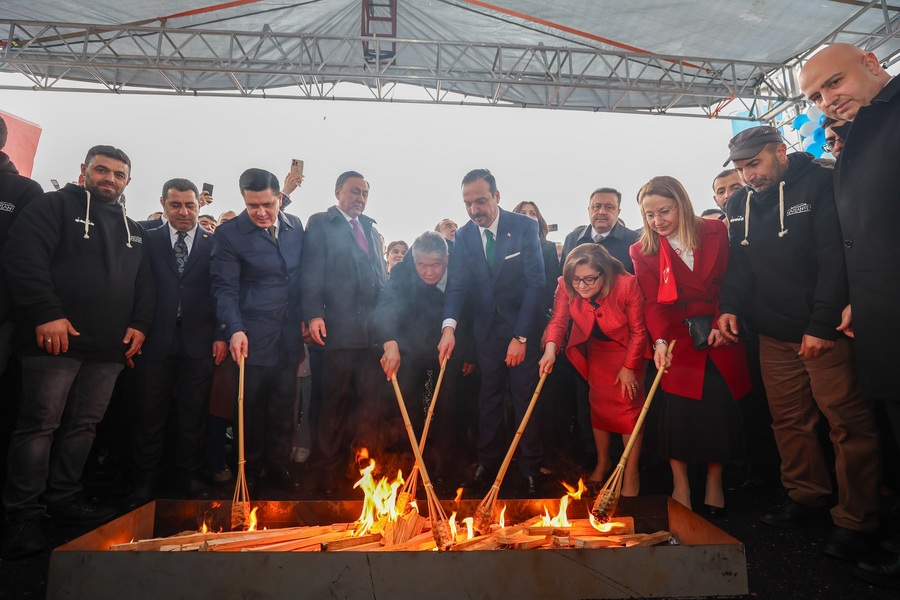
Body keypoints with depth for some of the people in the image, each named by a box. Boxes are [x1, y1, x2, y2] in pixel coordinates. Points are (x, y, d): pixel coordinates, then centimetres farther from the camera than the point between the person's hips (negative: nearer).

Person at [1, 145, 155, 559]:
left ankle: (64, 498, 22)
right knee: (40, 424, -2)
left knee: (83, 425, 10)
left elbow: (144, 284, 19)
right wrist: (47, 313, -17)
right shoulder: (56, 206, 4)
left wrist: (140, 324, 4)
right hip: (58, 338, -5)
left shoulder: (134, 231, 20)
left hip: (110, 347, 5)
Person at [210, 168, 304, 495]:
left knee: (283, 409, 13)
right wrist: (235, 329, -22)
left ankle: (278, 467, 30)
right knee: (251, 410, 8)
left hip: (289, 337, 4)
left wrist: (304, 317, 8)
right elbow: (224, 288, -10)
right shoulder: (229, 233, -7)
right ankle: (250, 471, 27)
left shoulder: (295, 226, 6)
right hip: (252, 338, -4)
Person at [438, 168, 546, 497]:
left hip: (524, 328, -3)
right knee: (488, 397, 13)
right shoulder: (463, 235, -2)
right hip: (487, 329, 3)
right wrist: (449, 326, -26)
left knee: (525, 398, 5)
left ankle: (530, 468, 20)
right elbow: (457, 284, -8)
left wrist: (520, 336, -20)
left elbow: (536, 283, -15)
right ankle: (487, 460, 28)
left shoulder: (525, 227, -12)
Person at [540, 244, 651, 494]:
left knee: (629, 405, -6)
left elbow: (638, 331, -21)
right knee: (599, 403, 9)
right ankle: (603, 462, 28)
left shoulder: (627, 285, -32)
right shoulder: (566, 286, -24)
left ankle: (631, 474, 6)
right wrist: (550, 349, -46)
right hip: (596, 349, 4)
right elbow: (559, 320, -26)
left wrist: (629, 367, -15)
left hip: (627, 349, -3)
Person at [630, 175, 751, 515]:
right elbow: (652, 302, -8)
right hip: (677, 340, -1)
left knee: (720, 408, 1)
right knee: (679, 410, -8)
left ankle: (714, 484, 20)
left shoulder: (716, 232, 3)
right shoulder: (643, 251, 0)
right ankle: (680, 486, 10)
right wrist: (660, 340, -23)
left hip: (719, 336, 1)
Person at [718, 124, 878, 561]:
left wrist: (821, 325, -20)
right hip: (774, 333, 6)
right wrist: (731, 306, -4)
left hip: (826, 330, -6)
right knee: (788, 419, 12)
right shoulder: (739, 204, 10)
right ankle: (808, 495, 27)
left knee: (848, 422, -1)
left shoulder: (819, 185, -8)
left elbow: (835, 258, -15)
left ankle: (857, 520, 12)